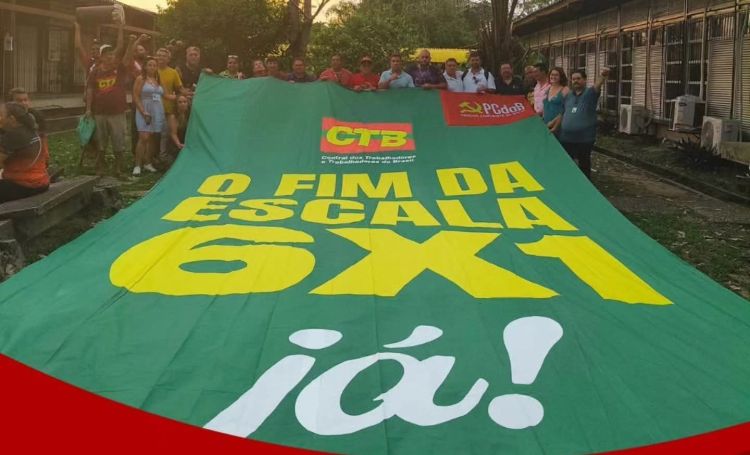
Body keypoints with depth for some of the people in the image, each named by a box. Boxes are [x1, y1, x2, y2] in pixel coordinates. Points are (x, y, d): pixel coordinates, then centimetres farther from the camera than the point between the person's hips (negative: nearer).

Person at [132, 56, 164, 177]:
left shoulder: (158, 80, 15)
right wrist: (144, 113, -16)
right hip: (144, 111, -5)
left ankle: (147, 163, 16)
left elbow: (161, 96, 17)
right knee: (144, 137, -15)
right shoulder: (141, 79, -2)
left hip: (157, 112, 6)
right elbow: (136, 97, -8)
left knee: (150, 138, 9)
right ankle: (137, 165, -13)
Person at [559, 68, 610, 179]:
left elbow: (597, 85, -27)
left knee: (584, 164, 8)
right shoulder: (568, 96, 9)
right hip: (566, 138, 4)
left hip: (585, 138, -4)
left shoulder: (589, 93, -5)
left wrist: (603, 76, -48)